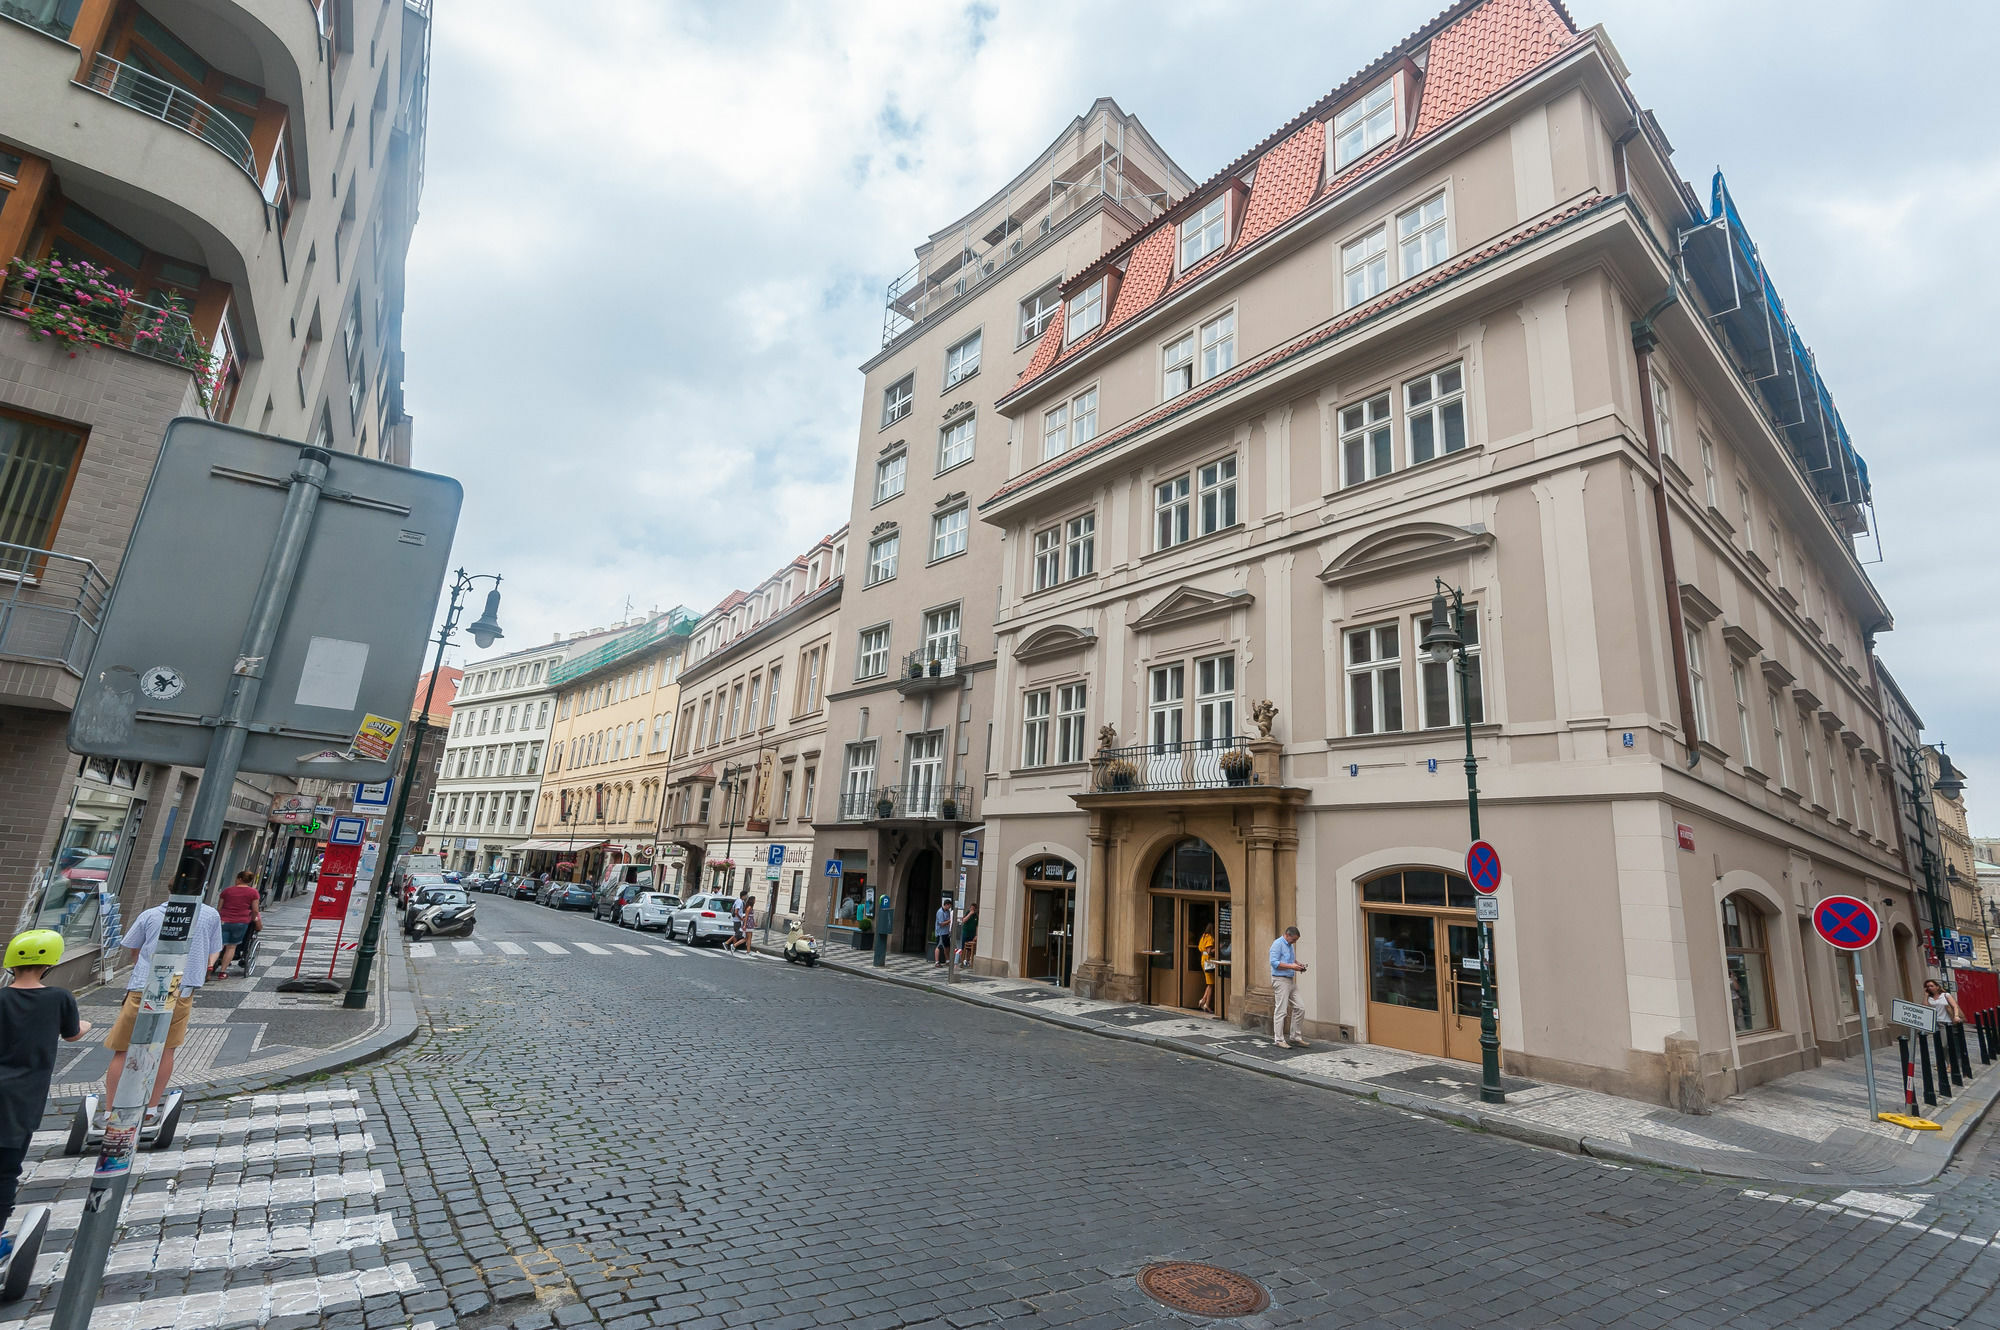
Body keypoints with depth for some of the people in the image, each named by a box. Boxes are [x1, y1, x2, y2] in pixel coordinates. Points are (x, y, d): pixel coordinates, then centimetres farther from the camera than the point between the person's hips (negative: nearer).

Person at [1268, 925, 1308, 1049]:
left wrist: (1298, 965, 5)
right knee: (1281, 1011, -6)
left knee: (1299, 1009, 7)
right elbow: (1274, 962, -19)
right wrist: (1291, 966, -22)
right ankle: (1279, 1040, 0)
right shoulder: (1277, 944, -12)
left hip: (1291, 981, 9)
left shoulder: (1291, 946, 17)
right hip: (1281, 981, -9)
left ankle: (1295, 1037, 16)